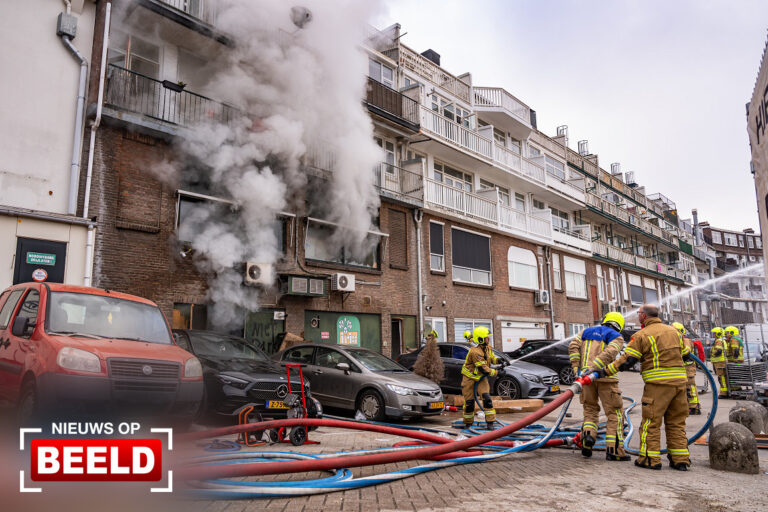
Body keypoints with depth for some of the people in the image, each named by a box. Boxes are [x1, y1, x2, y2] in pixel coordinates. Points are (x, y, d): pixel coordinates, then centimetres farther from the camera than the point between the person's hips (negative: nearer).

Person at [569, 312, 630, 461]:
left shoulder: (587, 331, 19)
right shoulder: (617, 337, 7)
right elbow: (609, 353, -14)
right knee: (615, 413, 7)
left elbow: (573, 346, 4)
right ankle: (614, 450, 4)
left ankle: (588, 434, -4)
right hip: (605, 377, -4)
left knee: (590, 409, 19)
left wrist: (576, 367, 0)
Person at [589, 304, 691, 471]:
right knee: (676, 422, 15)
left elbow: (626, 360, -12)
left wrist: (605, 371, -7)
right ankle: (681, 460, 17)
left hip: (658, 384, -6)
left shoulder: (641, 335, -6)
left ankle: (650, 459, 3)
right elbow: (686, 355, 23)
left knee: (651, 422, 2)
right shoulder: (674, 331, 14)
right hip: (679, 382, 7)